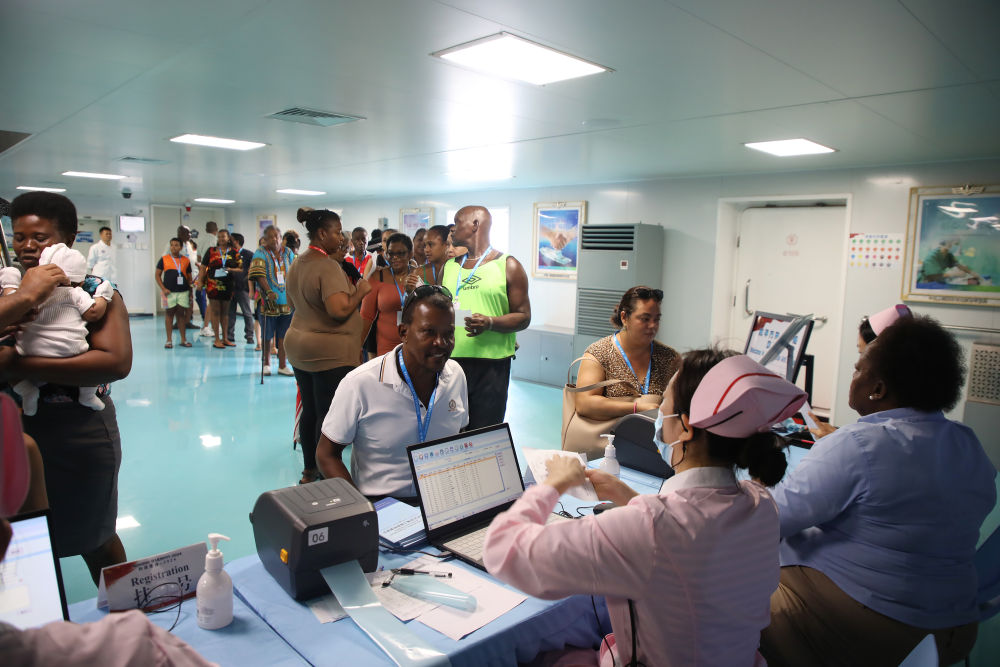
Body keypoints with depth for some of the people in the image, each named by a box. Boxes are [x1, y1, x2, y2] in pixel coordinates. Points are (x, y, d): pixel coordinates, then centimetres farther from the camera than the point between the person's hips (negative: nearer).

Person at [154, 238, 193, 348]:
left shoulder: (186, 260, 9)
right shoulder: (164, 259, 4)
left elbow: (189, 277, 15)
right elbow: (157, 275, 4)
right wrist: (163, 289, -5)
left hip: (183, 292, 1)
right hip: (169, 292, -1)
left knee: (181, 314, 6)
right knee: (169, 314, 3)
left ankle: (183, 339, 11)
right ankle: (169, 340, 8)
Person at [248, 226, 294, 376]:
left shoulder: (288, 253, 11)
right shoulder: (261, 253, -1)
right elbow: (259, 275, -13)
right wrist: (268, 292, -25)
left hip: (286, 300, 3)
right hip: (269, 301, -3)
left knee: (283, 335, 6)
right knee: (267, 335, 5)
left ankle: (282, 365, 12)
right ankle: (266, 364, 20)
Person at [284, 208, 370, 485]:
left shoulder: (297, 264, 12)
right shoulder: (328, 267, -18)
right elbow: (339, 310, -28)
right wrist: (360, 292, -13)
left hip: (298, 347, 10)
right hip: (330, 353, -9)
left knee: (309, 410, 16)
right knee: (329, 416, -1)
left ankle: (308, 471, 27)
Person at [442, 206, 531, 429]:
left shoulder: (508, 266, 1)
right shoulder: (449, 267, 17)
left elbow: (523, 316, -2)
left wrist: (490, 323, -19)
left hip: (491, 365, -4)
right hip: (450, 360, 5)